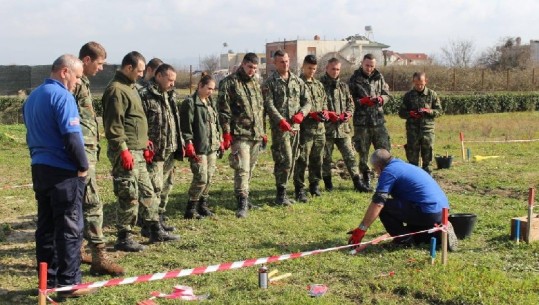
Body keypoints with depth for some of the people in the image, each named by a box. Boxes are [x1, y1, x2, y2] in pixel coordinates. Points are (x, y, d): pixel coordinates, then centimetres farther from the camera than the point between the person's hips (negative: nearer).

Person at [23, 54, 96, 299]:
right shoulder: (62, 96, -14)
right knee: (69, 228, -2)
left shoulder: (32, 97, 15)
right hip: (63, 171, -9)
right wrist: (83, 166, -11)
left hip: (39, 168, 9)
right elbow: (71, 136, -21)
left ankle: (48, 280, 20)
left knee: (46, 226, 13)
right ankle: (69, 283, 1)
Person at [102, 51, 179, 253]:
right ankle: (124, 238, 5)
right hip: (126, 153, -10)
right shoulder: (116, 90, -14)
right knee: (129, 196, -5)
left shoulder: (130, 87, 19)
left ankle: (156, 231, 25)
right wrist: (123, 150, -22)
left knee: (148, 192, 15)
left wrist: (145, 143, 22)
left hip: (138, 152, 11)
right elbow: (113, 125, -20)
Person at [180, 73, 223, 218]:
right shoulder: (190, 103, -8)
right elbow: (186, 126, -12)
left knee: (209, 177, 10)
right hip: (198, 148, -8)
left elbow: (216, 123, 25)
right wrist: (189, 144, -17)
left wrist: (220, 141, 20)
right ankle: (190, 209, 0)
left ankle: (202, 205, 23)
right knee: (201, 178, -10)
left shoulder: (211, 103, 18)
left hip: (212, 147, 8)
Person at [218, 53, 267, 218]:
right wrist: (226, 133, -13)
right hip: (240, 134, -7)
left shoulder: (256, 84, 17)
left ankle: (244, 197, 26)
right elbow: (223, 110, -8)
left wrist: (263, 131, 20)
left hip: (256, 135, 7)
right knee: (242, 169, -12)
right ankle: (242, 203, -10)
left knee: (249, 169, 13)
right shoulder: (229, 83, -5)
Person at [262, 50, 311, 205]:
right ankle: (281, 195, -1)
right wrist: (281, 121, -21)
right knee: (285, 160, -11)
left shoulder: (298, 81, 14)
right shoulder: (269, 83, 0)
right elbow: (269, 105, -10)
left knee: (290, 161, 10)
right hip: (279, 128, -5)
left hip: (295, 127, 5)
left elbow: (307, 101, 13)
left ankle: (282, 193, 21)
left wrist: (301, 114, -8)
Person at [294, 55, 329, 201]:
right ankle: (300, 190, -1)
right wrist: (312, 114, -17)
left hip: (319, 128, 7)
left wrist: (325, 112, 2)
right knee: (302, 160, -7)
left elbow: (324, 102, 24)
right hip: (304, 128, -7)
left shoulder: (319, 85, 18)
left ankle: (315, 185, 27)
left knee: (317, 159, 14)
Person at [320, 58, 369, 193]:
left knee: (350, 155, 3)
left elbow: (350, 103, 19)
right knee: (326, 157, 7)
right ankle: (328, 184, 18)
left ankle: (357, 182, 7)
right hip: (326, 127, -4)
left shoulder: (343, 86, 13)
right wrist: (328, 114, -18)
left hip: (343, 126, 4)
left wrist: (349, 112, -1)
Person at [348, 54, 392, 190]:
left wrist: (381, 98, -8)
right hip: (361, 121, -3)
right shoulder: (354, 79, -1)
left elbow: (387, 94, 13)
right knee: (363, 152, 4)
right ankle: (366, 180, 14)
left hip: (378, 119, 3)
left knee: (384, 150, 3)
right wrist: (362, 101, -19)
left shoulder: (379, 77, 9)